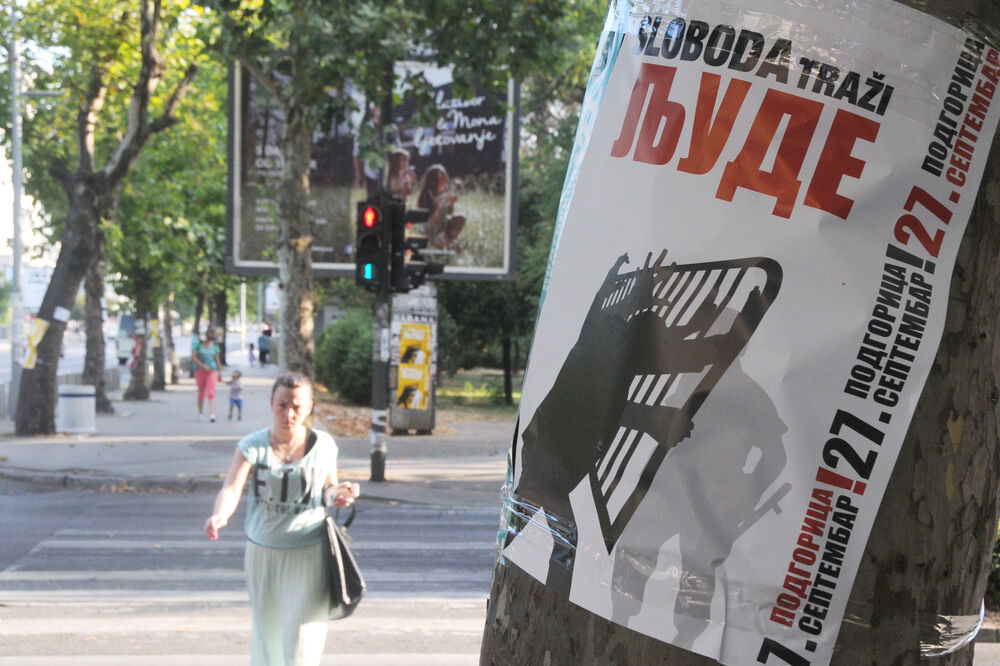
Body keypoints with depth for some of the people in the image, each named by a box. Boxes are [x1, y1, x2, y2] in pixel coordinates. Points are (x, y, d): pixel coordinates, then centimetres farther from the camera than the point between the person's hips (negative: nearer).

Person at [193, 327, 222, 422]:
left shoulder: (214, 346, 7)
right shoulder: (198, 344, 0)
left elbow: (217, 360, 14)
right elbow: (193, 357, -8)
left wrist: (219, 373, 18)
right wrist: (203, 366, -18)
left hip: (212, 371, 0)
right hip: (200, 371, 0)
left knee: (211, 392, -15)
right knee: (201, 393, 9)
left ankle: (212, 415, -23)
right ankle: (200, 412, 31)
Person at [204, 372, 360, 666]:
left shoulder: (324, 446, -5)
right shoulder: (253, 446, -9)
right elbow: (231, 489, -21)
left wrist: (338, 493, -15)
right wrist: (219, 515, -43)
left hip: (308, 553, -1)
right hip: (262, 552, 1)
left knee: (302, 638, -7)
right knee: (266, 628, 18)